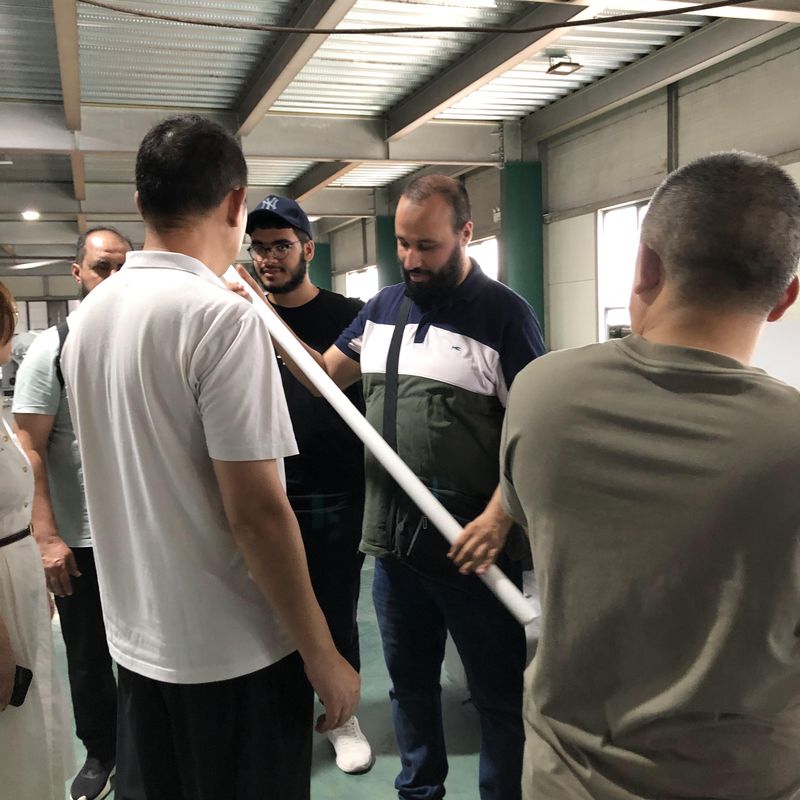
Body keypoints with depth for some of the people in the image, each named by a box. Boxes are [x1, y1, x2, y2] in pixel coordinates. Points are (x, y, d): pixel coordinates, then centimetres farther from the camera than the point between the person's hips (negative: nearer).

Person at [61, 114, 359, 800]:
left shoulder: (88, 316, 3)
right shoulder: (224, 317, -21)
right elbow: (257, 512, -23)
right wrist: (322, 654, -14)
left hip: (136, 638, 7)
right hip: (234, 649, -7)